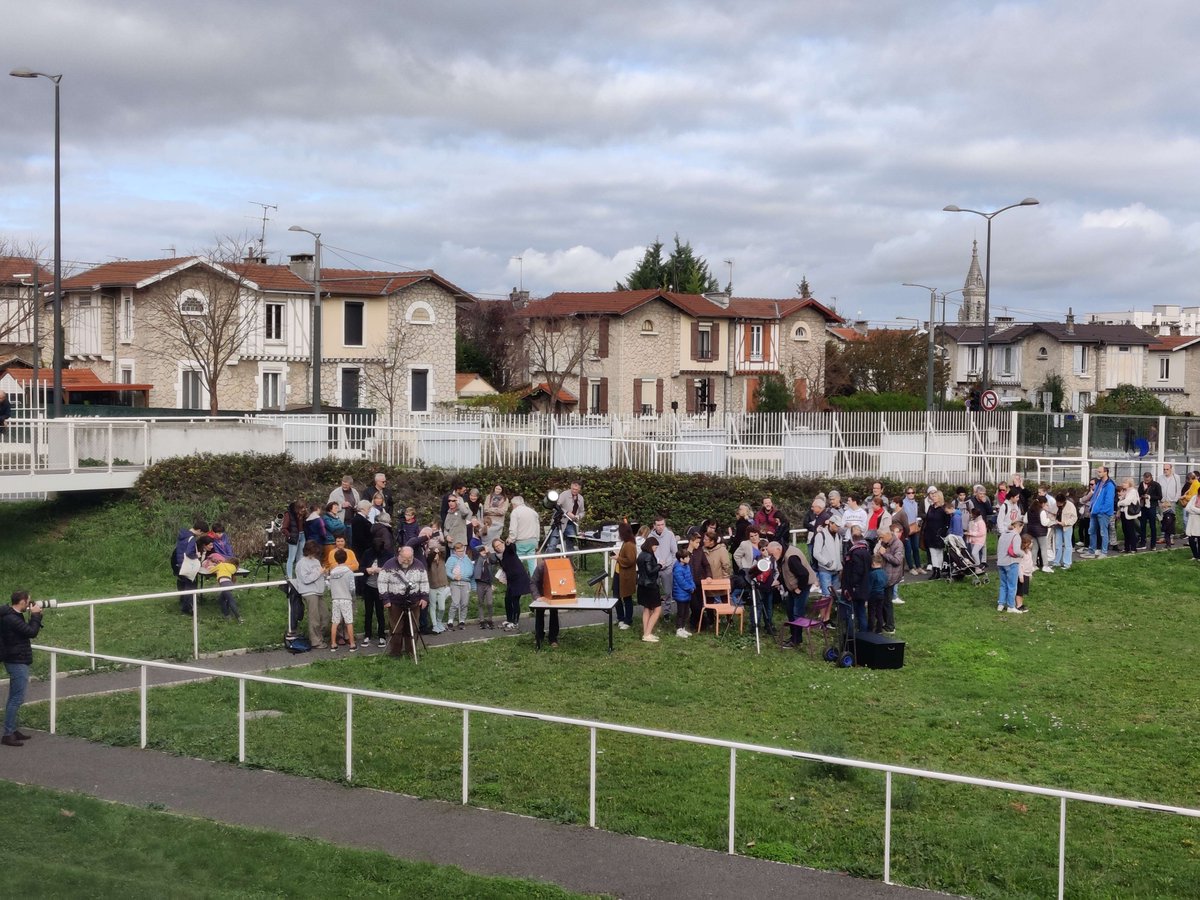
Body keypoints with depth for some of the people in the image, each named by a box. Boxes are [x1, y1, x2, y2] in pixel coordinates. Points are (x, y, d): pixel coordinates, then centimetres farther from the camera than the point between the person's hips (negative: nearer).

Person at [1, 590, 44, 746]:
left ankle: (13, 729, 26)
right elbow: (31, 632, -21)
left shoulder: (13, 616, 11)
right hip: (17, 662, -11)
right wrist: (35, 615, -10)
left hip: (17, 661, 11)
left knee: (15, 698, 17)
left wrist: (36, 616, 5)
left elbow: (28, 630, 16)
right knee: (17, 699, -9)